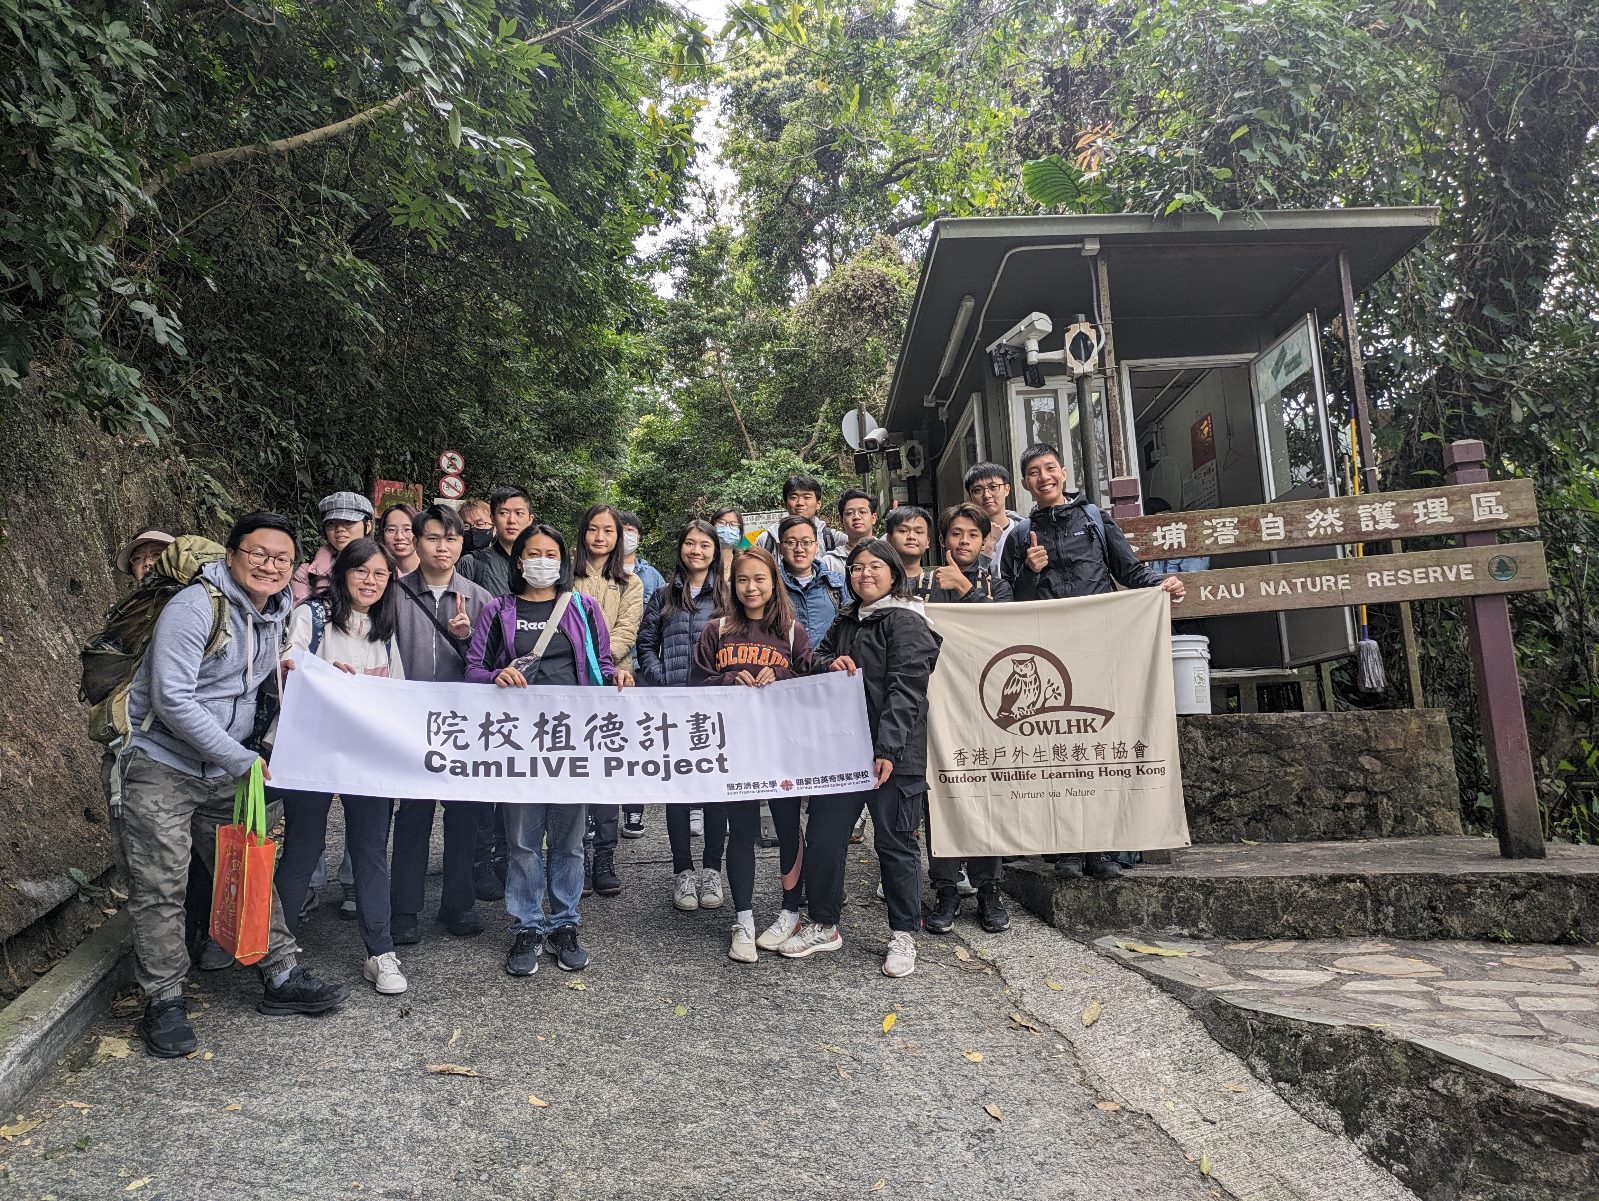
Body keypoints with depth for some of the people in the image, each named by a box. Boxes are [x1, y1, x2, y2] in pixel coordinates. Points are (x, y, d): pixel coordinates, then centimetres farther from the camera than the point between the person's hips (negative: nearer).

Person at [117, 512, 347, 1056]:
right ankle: (164, 1002, 12)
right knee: (160, 889, -1)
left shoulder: (277, 613, 7)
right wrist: (243, 760, -21)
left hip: (225, 772, 7)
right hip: (159, 767, -7)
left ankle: (282, 977, 18)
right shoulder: (194, 607, -17)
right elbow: (173, 700, -24)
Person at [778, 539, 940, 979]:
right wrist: (831, 663, -3)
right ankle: (824, 925, 26)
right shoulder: (846, 621, 16)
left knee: (895, 842, 4)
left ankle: (903, 934, 20)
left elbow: (904, 691, -16)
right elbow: (815, 659, 22)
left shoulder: (906, 623, -8)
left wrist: (887, 749, -23)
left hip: (892, 754, -7)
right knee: (822, 836, 9)